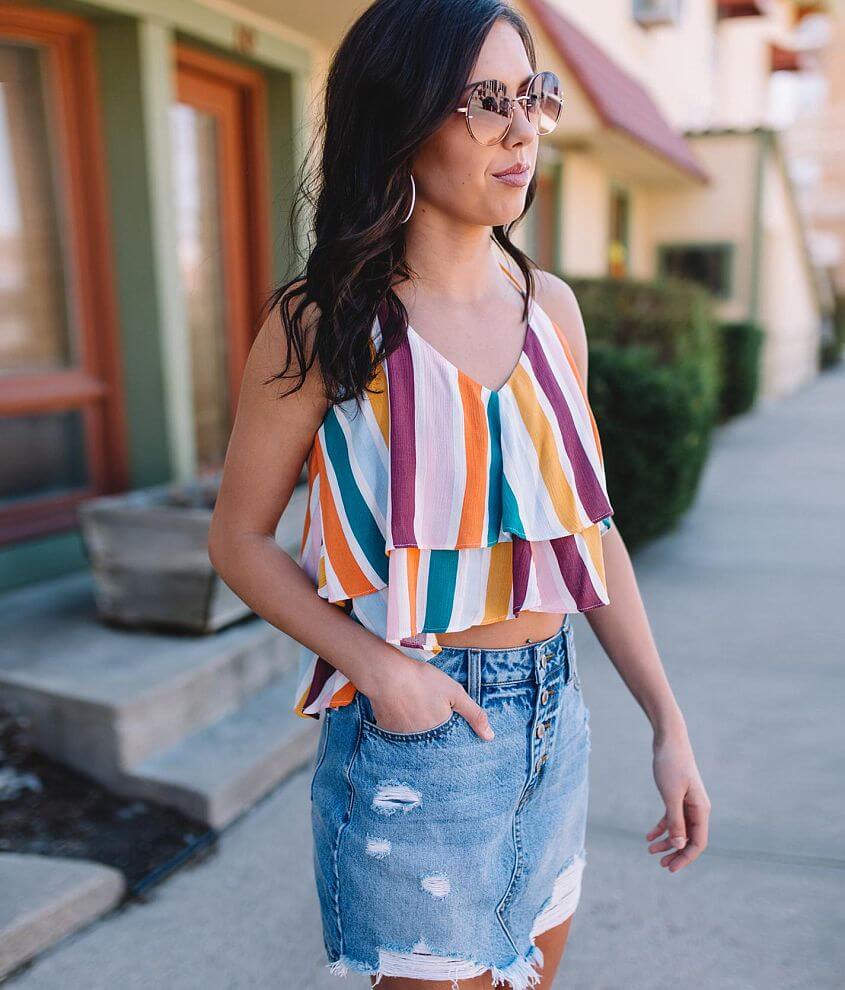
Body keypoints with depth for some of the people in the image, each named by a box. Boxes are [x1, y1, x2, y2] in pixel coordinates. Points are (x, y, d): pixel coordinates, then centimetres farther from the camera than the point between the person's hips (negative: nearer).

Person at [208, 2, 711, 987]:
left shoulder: (551, 306, 2)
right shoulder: (324, 323, -13)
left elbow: (590, 527, 5)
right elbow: (240, 539, -6)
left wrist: (669, 725, 4)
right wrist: (375, 666, -20)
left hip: (555, 713, 5)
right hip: (416, 724, -5)